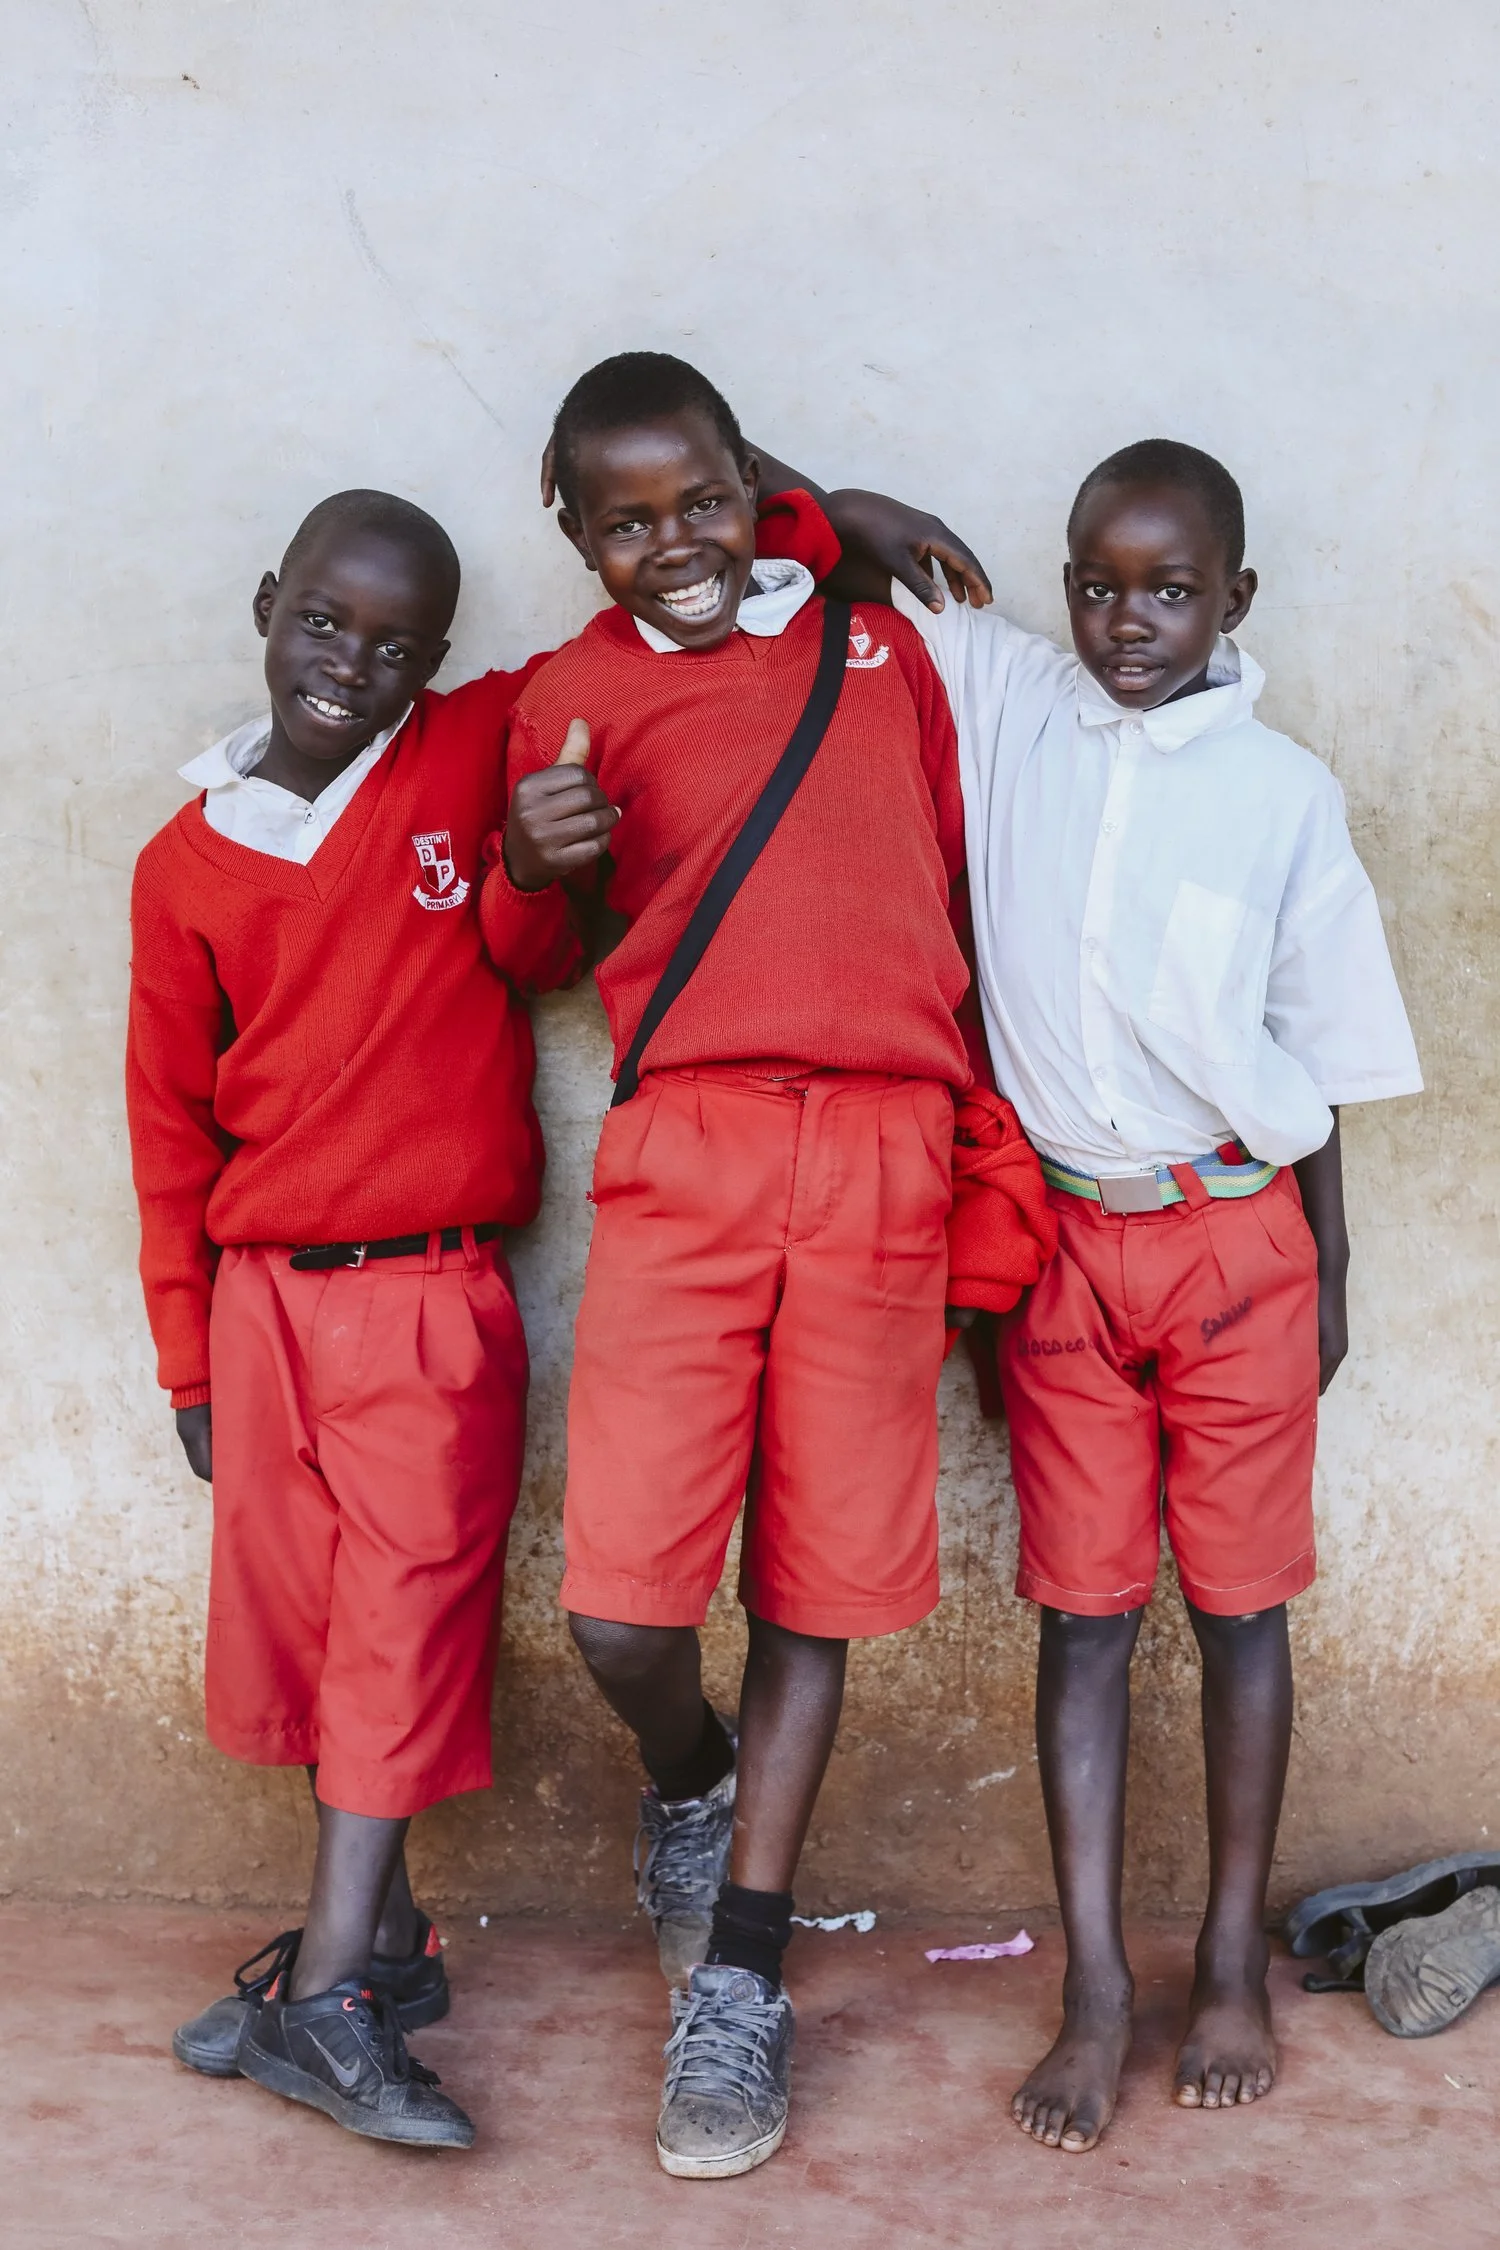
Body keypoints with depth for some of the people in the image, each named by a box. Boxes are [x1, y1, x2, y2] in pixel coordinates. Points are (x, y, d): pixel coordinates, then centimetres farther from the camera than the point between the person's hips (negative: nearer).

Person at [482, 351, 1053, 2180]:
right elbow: (527, 963, 19)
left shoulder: (879, 640, 15)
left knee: (818, 1581, 4)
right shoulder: (571, 697, 12)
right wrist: (529, 864, -5)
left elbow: (958, 884, 17)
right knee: (621, 1598, -8)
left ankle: (737, 1981, 19)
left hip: (879, 1153, 1)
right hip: (680, 1150, 0)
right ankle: (689, 1786, 28)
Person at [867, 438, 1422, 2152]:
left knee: (1238, 1599, 7)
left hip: (1237, 1237, -1)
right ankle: (1093, 1990, 12)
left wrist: (1328, 1281, 6)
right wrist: (830, 506, -13)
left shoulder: (1282, 792, -2)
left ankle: (1234, 1963, 22)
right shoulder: (1003, 705, 1)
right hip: (1063, 1239, 1)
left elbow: (1319, 1059, 3)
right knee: (1080, 1609, 5)